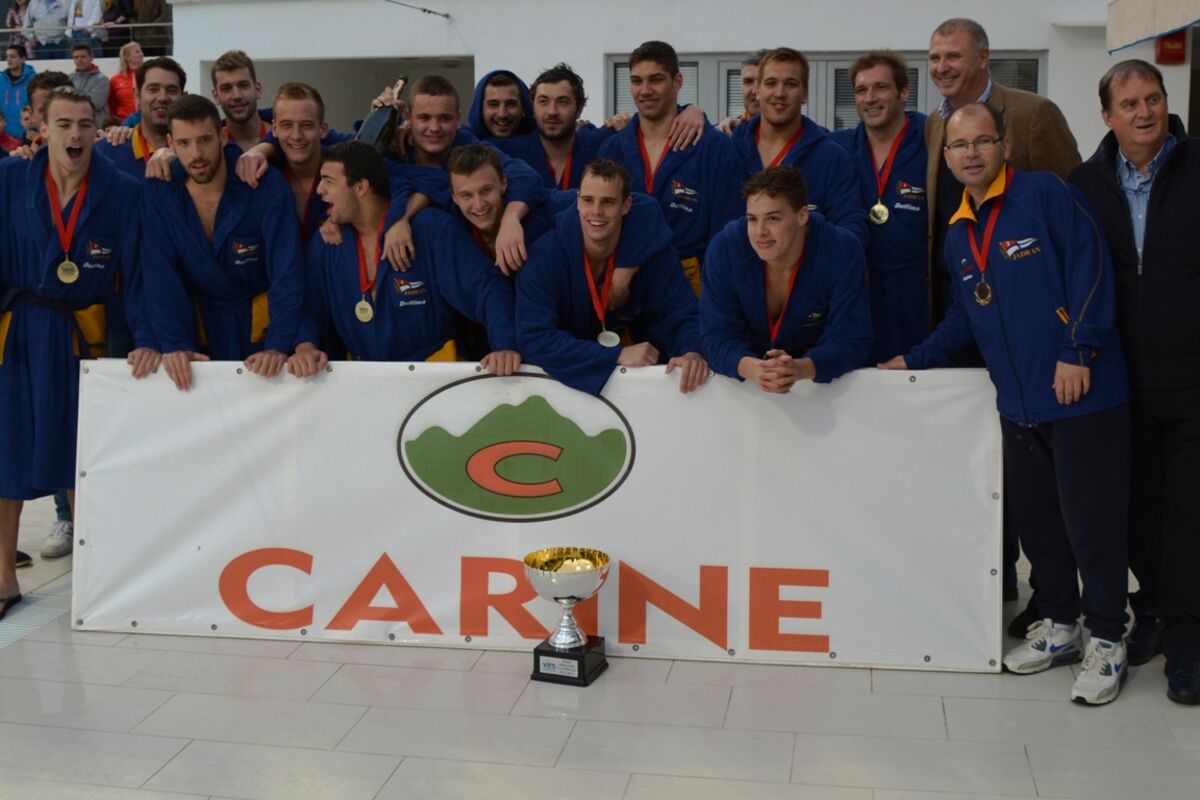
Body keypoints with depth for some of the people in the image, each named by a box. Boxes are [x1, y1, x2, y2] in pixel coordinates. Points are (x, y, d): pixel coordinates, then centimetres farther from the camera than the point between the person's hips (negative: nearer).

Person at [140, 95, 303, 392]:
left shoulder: (268, 187, -18)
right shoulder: (158, 194, -10)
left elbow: (288, 273, -23)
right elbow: (161, 277, -13)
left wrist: (278, 346, -33)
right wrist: (175, 344, -25)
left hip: (260, 322, -2)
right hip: (198, 323, 2)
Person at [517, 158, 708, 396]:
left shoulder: (653, 248, -12)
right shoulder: (545, 255, -18)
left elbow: (683, 315, -9)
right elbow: (533, 338, -25)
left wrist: (692, 352, -33)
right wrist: (618, 356, -30)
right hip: (568, 378, -2)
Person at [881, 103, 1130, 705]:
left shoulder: (1045, 194, -7)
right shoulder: (958, 234, 13)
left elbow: (1091, 267, -14)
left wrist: (1077, 350, -18)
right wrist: (915, 361, 12)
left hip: (1081, 392, -7)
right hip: (1017, 401, 7)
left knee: (1091, 518, 0)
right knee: (1032, 516, 14)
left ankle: (1105, 642, 15)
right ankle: (1058, 625, 30)